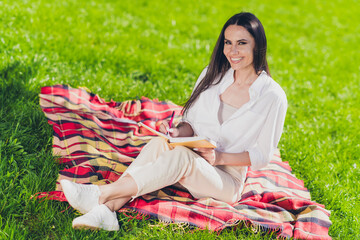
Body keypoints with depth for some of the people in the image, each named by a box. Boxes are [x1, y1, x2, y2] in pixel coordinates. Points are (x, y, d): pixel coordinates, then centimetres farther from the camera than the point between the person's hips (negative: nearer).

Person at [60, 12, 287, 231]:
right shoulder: (213, 75, 4)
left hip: (227, 179, -4)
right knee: (159, 143, -29)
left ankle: (100, 193, -39)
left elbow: (262, 156, -7)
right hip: (191, 167, 4)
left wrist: (219, 157, -20)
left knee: (182, 155, -35)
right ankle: (106, 210, -43)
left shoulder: (273, 96, -10)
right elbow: (191, 122, 9)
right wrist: (178, 132, -15)